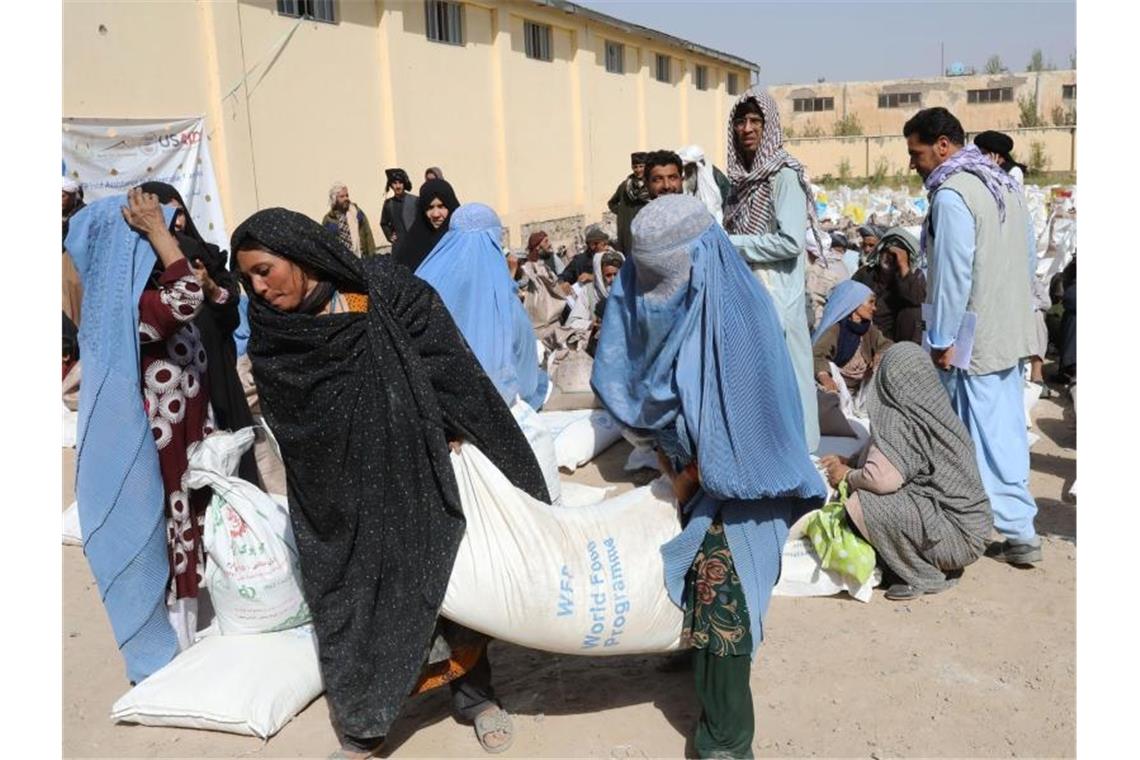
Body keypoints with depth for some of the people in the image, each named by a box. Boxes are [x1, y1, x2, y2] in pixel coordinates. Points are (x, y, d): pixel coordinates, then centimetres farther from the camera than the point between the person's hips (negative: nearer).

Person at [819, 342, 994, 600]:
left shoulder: (900, 421, -19)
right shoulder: (934, 409, 6)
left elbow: (883, 478, -27)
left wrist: (847, 476, -8)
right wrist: (850, 461, 16)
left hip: (956, 535, -9)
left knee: (860, 504, -21)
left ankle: (925, 577, -3)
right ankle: (940, 566, 15)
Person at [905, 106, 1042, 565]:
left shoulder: (951, 194, -16)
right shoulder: (1004, 183, 13)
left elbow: (952, 275, -20)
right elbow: (1028, 258, 17)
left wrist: (941, 341, -14)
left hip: (973, 341, -9)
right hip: (1013, 333, 9)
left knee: (983, 436, 2)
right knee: (1007, 429, 12)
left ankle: (1016, 531, 10)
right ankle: (1016, 529, 18)